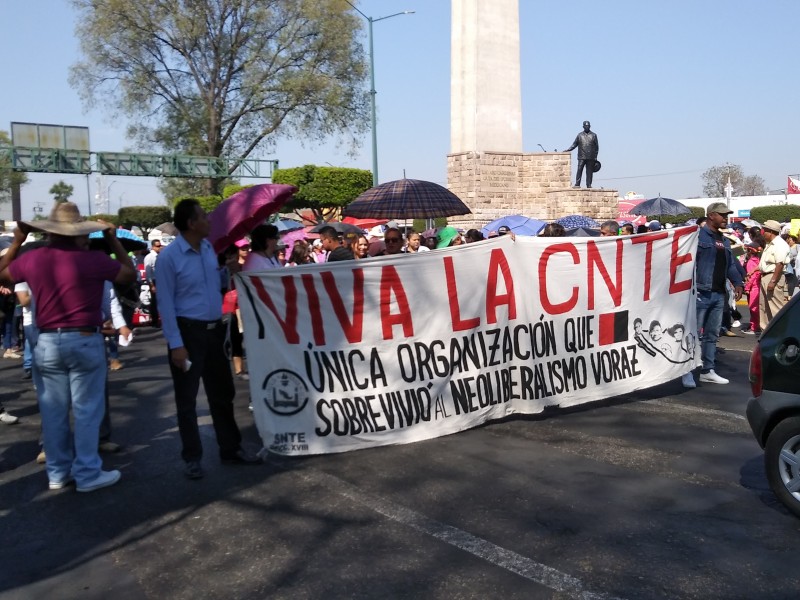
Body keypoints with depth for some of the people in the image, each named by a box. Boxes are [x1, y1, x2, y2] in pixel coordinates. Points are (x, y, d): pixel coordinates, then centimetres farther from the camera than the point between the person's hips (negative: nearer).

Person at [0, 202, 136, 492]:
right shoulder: (94, 259, -13)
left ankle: (58, 473, 22)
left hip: (47, 343, 4)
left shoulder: (32, 258, 0)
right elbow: (130, 275, 2)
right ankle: (87, 473, 10)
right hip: (85, 341, -4)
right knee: (86, 410, 4)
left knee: (53, 411, 12)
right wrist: (114, 241, 7)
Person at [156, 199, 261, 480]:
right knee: (187, 398, 5)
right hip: (188, 330, -6)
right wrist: (176, 343, -15)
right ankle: (192, 457, 18)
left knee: (222, 393, 14)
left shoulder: (209, 247, 5)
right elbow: (166, 303, -13)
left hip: (215, 328, 6)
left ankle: (231, 448, 27)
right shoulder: (169, 256, -13)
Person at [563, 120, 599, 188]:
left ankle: (589, 185, 6)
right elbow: (574, 144, 10)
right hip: (581, 157, 0)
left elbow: (596, 147, 10)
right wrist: (568, 150, -4)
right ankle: (577, 184, -7)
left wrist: (595, 157, 3)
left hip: (591, 158, 1)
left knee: (589, 172, 2)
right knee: (579, 170, -8)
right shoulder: (580, 135, 10)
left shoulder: (593, 135, 10)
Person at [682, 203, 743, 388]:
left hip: (719, 294, 8)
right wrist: (692, 287, -22)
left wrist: (737, 282, 6)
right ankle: (687, 372, -2)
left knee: (712, 335, 12)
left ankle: (708, 370, 20)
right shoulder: (698, 235, -6)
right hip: (701, 293, -8)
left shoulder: (724, 241, 19)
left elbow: (730, 265, 21)